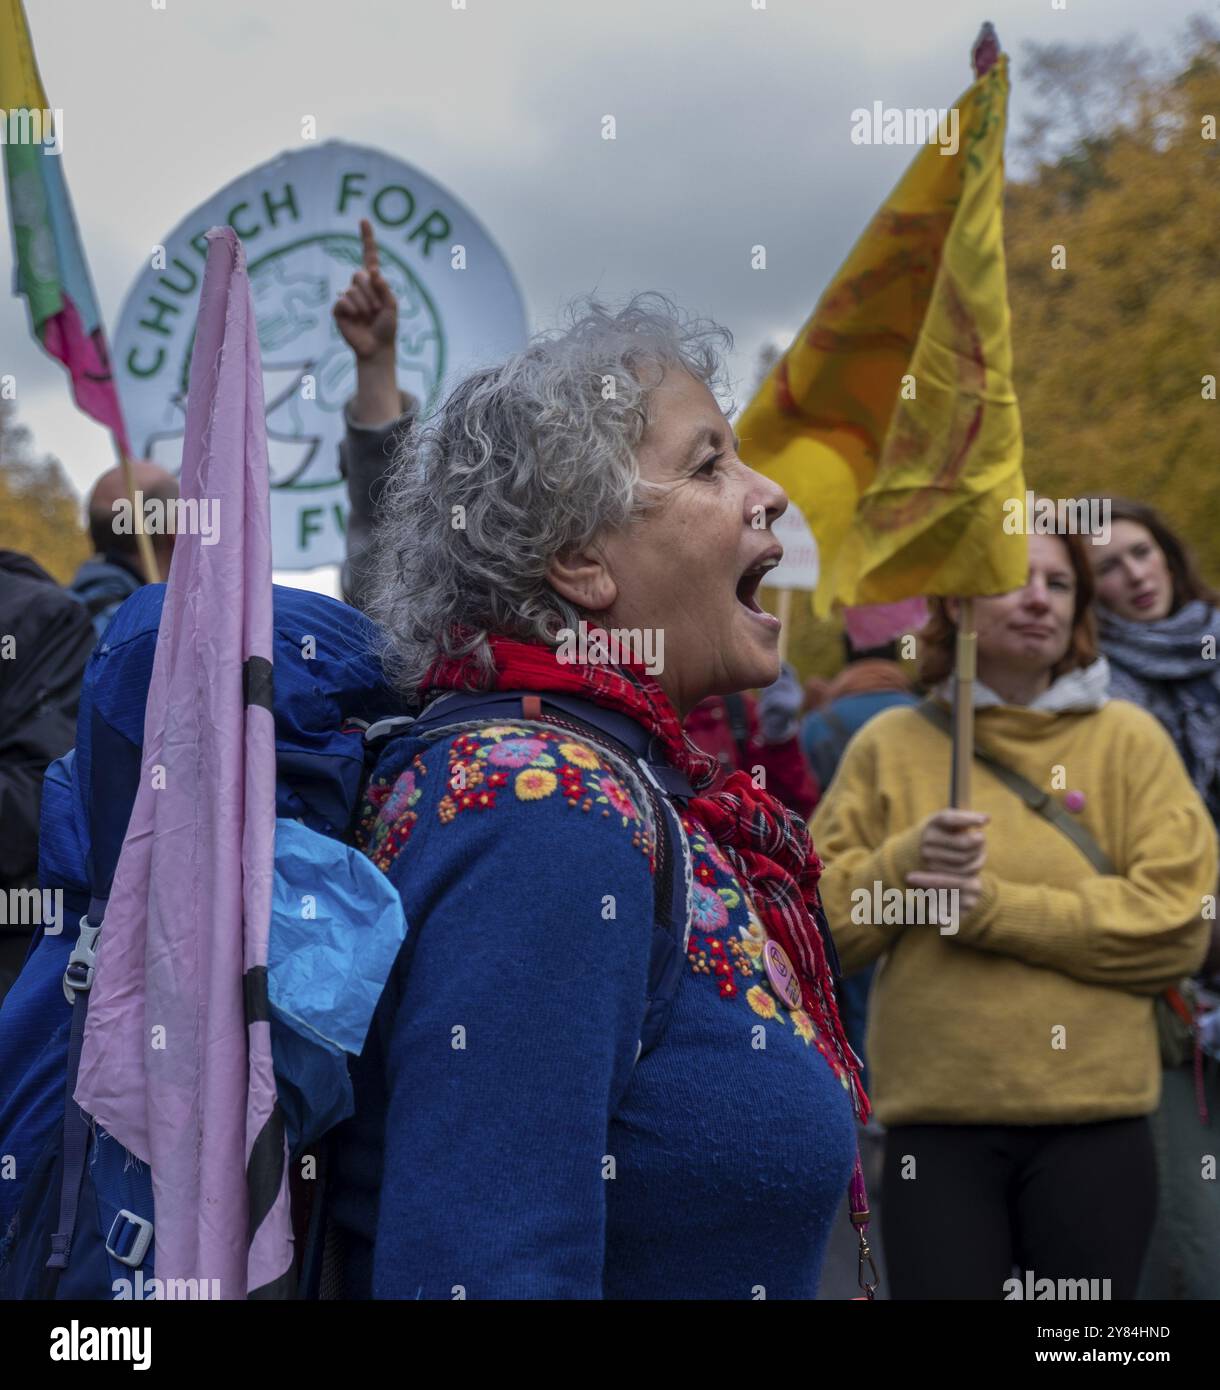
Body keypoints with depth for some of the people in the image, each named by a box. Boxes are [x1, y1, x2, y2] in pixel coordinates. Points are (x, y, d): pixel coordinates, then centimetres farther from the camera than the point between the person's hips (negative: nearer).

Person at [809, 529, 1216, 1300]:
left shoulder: (1130, 739, 4)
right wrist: (906, 860, -13)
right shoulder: (890, 743, 8)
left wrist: (998, 907, -13)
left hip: (1095, 1120, 0)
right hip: (934, 1121, 1)